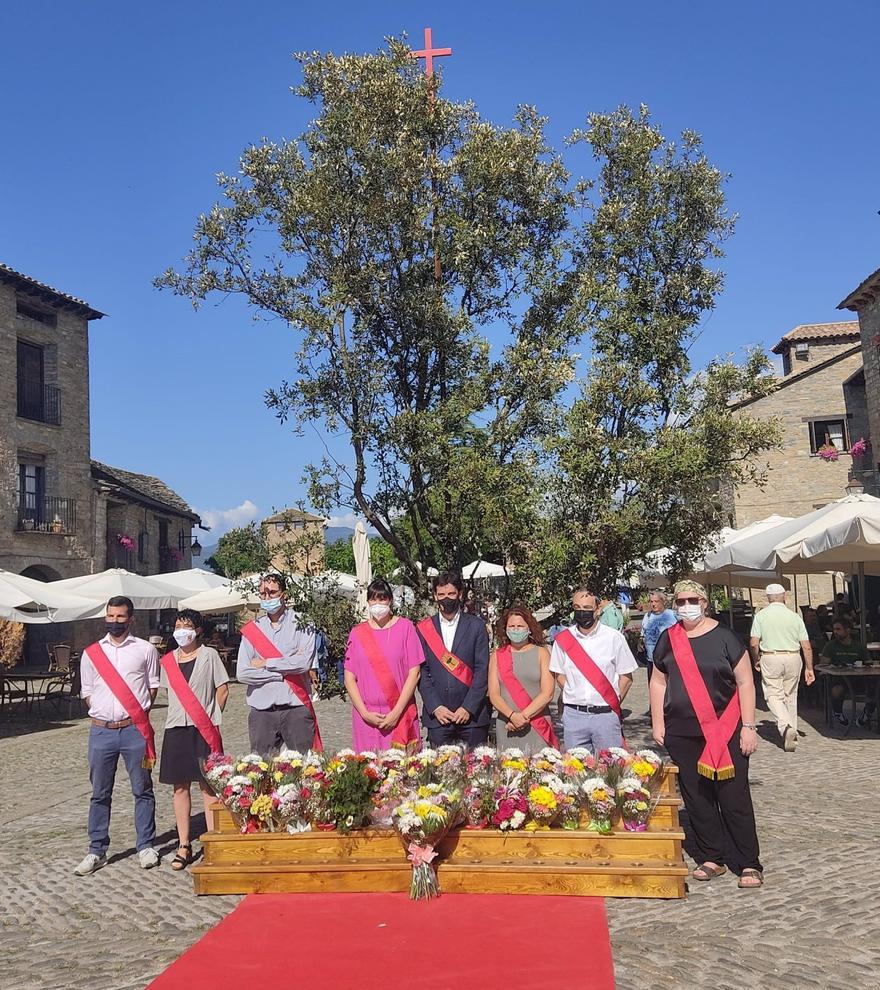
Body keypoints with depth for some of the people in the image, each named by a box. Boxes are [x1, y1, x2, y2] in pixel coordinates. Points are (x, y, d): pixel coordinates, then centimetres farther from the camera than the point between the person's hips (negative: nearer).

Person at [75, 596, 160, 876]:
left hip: (135, 729, -2)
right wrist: (102, 713, 2)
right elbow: (86, 691, 13)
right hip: (101, 730, 2)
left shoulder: (145, 650, 3)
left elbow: (153, 685, 9)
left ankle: (145, 847, 17)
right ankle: (96, 851, 17)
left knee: (142, 790, 6)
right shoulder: (91, 653, 8)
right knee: (100, 794, 8)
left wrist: (139, 713, 0)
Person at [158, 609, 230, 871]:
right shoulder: (168, 660, 10)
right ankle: (184, 845, 14)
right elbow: (170, 691, 18)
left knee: (208, 785, -1)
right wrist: (182, 714, 7)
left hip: (204, 730, -4)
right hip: (176, 729, 4)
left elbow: (223, 689, 0)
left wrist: (210, 717, -1)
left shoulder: (209, 655, 0)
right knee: (180, 787, 6)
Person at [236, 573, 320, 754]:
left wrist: (266, 663, -5)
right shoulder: (251, 630, 10)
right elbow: (242, 673, -1)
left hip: (296, 707, -2)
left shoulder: (301, 624, 4)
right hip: (262, 711, 2)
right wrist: (284, 673, -6)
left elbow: (304, 663, -12)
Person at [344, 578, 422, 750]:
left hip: (400, 715, -1)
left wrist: (396, 712, -8)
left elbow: (414, 672, -1)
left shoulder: (405, 627, 3)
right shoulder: (357, 633, 7)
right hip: (366, 717, 1)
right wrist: (365, 713, -6)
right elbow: (349, 678, 6)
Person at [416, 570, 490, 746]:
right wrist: (435, 707, -7)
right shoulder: (423, 629, 7)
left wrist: (468, 708, -9)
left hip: (472, 713, -1)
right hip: (437, 715, 1)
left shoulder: (476, 626, 4)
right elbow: (422, 672, 3)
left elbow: (482, 670, -1)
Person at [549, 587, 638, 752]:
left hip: (606, 715, -2)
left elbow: (626, 677, 4)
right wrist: (574, 697, 2)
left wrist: (612, 704, -2)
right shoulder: (562, 640, 5)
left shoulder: (614, 637, 0)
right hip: (573, 715, 2)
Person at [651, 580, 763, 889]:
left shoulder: (725, 638, -4)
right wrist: (657, 723, 8)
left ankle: (750, 864, 8)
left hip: (725, 733, -4)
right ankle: (711, 859, 20)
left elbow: (744, 682, -3)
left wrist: (748, 726, -7)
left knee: (734, 798, -2)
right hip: (681, 733, 4)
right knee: (696, 797, 8)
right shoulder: (668, 640, 8)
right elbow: (658, 682, 14)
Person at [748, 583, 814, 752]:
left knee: (774, 695, 0)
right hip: (793, 658, 3)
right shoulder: (794, 616, 3)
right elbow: (806, 646, 1)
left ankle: (786, 727, -22)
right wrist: (809, 668, 9)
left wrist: (756, 660, 8)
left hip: (770, 658, -3)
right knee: (790, 696, 15)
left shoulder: (761, 615, -2)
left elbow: (754, 643, -8)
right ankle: (791, 732, 21)